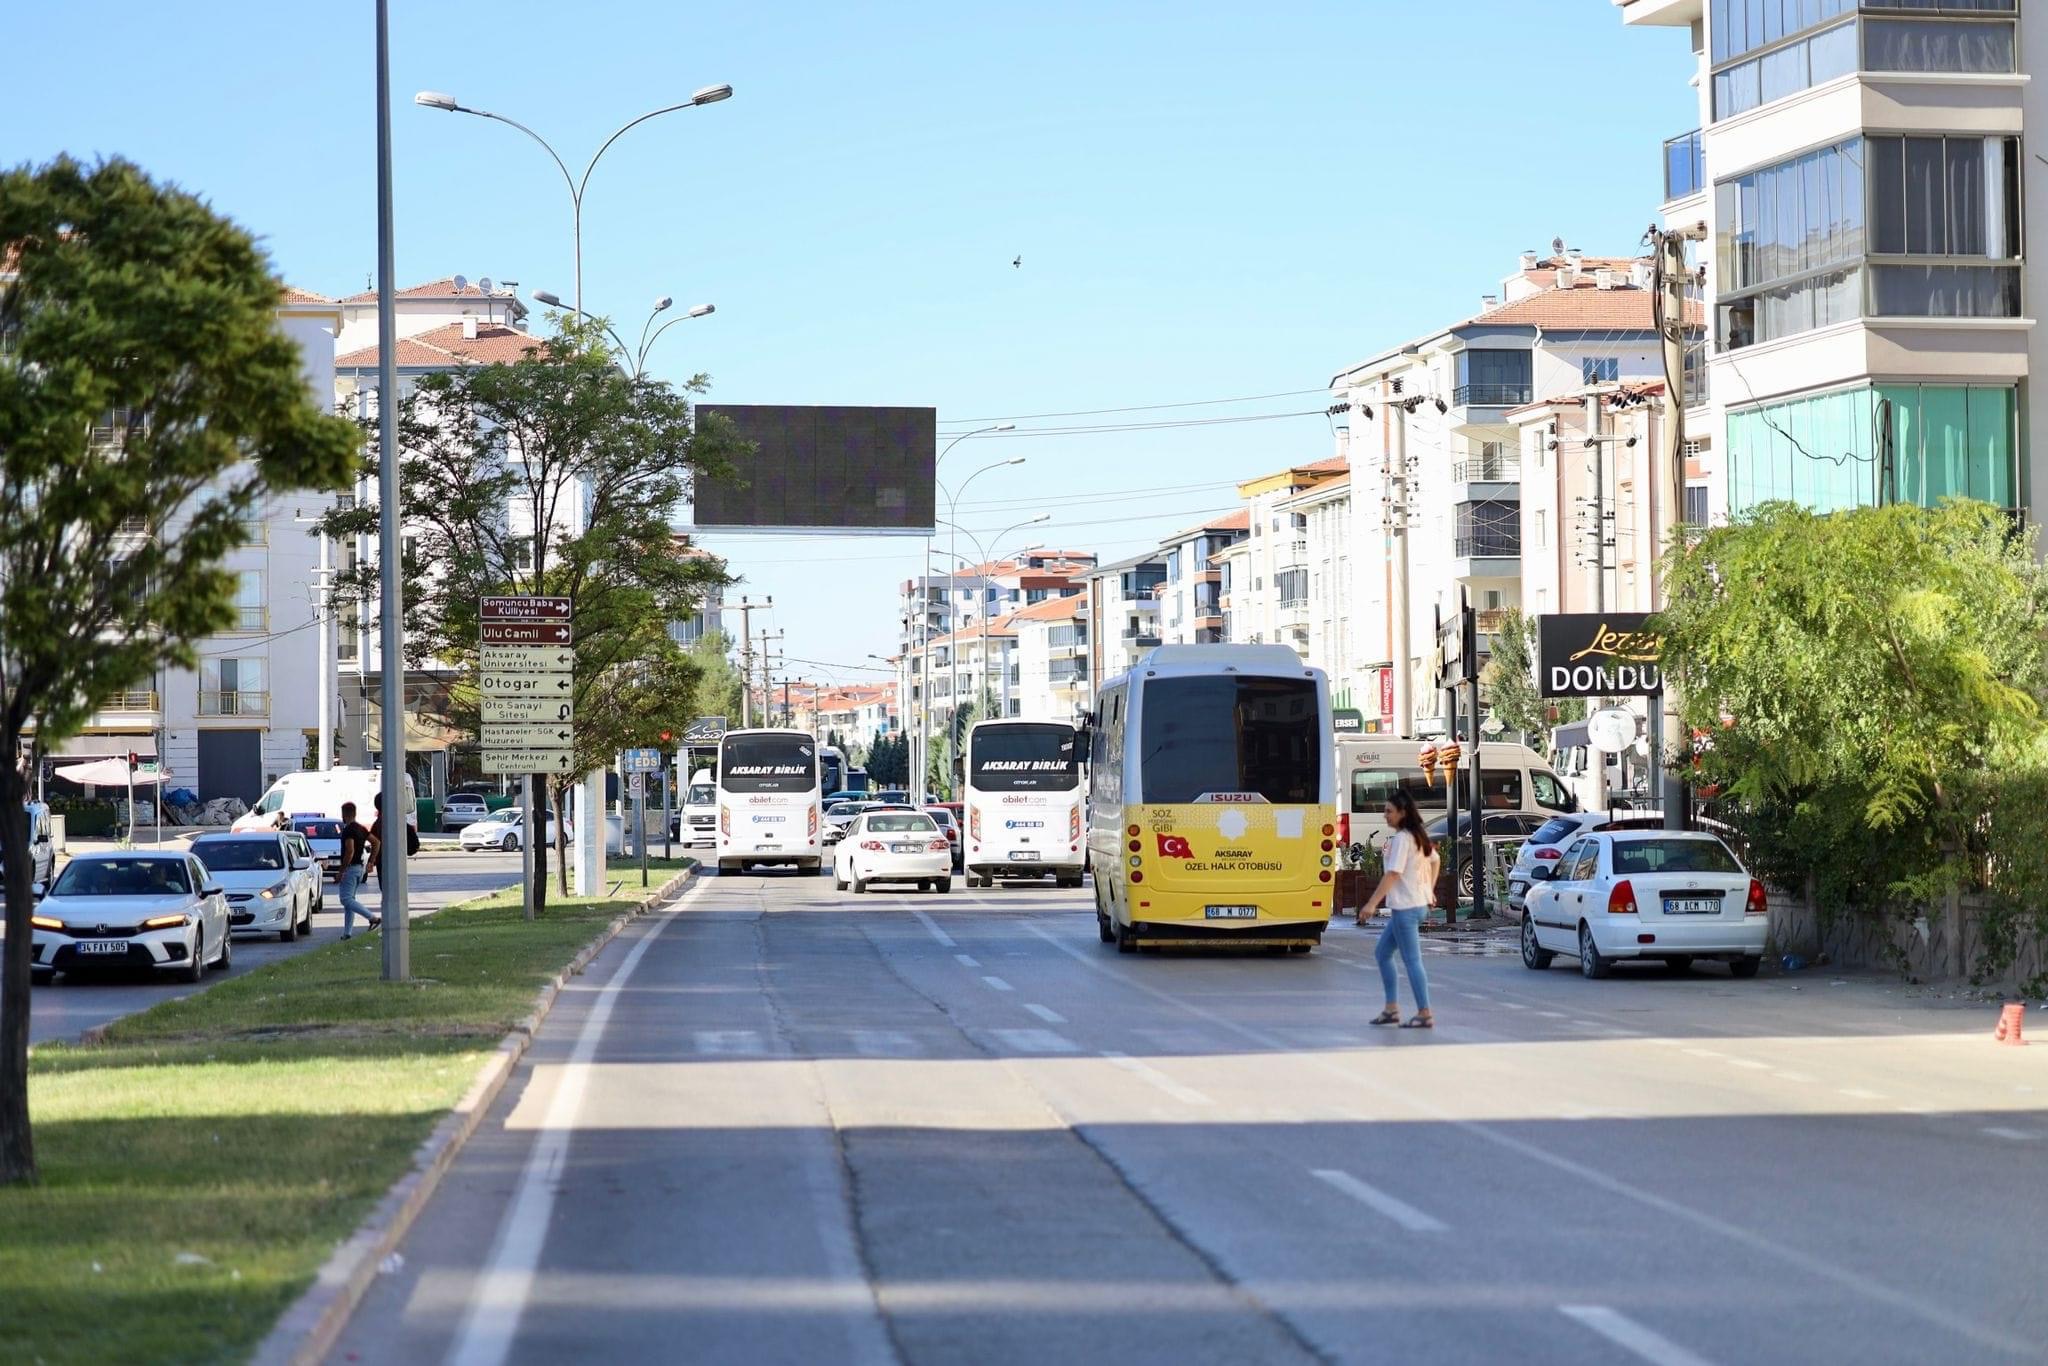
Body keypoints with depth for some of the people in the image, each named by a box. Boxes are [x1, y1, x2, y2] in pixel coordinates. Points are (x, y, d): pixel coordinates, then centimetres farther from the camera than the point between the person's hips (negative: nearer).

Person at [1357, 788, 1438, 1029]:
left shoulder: (1401, 839, -17)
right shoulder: (1419, 835, 12)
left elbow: (1393, 874, -23)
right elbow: (1434, 860, 24)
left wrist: (1372, 904, -25)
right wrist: (1429, 890, 27)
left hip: (1405, 907, -10)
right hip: (1418, 903, 10)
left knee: (1412, 960, -6)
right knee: (1382, 953, 16)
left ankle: (1425, 1014, -4)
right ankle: (1391, 1009, 16)